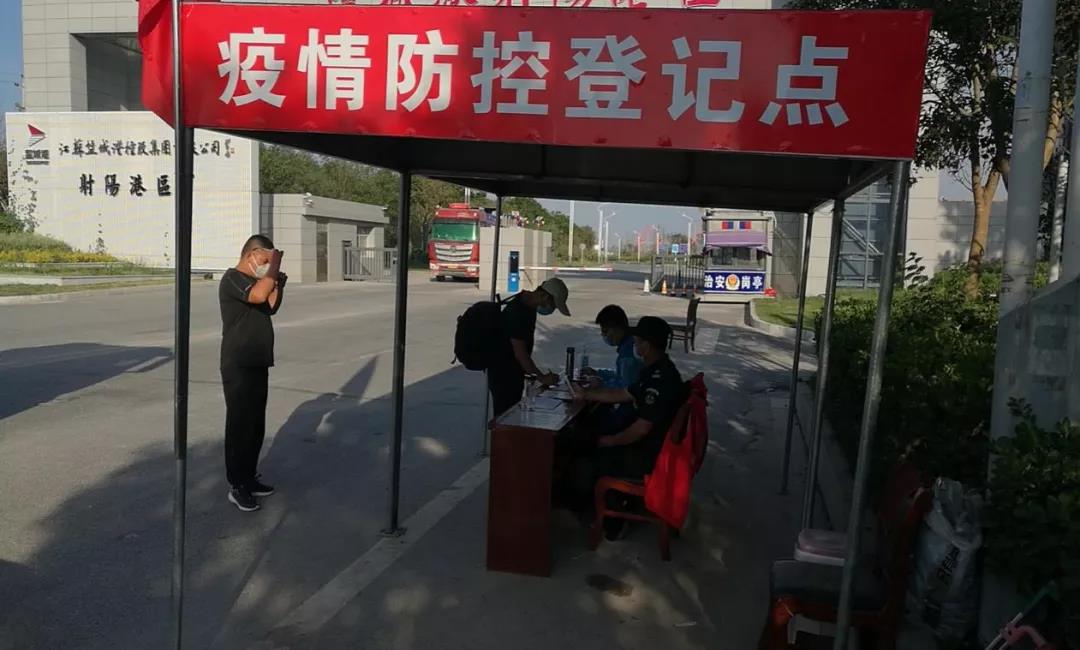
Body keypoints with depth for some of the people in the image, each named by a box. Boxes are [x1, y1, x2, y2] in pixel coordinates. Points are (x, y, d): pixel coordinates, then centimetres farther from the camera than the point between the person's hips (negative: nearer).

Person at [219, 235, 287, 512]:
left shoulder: (255, 281, 14)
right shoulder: (232, 278, -14)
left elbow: (271, 307, 24)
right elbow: (258, 295, -33)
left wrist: (279, 285, 7)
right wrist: (274, 265, -21)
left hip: (258, 363, 9)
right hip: (238, 366, -9)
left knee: (256, 425, 14)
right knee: (239, 425, -4)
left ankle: (249, 477, 25)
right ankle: (237, 486, 4)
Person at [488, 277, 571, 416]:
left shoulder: (529, 304, 5)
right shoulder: (518, 312, -26)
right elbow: (520, 353, -26)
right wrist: (542, 378, -20)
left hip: (513, 371, 10)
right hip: (503, 374, -10)